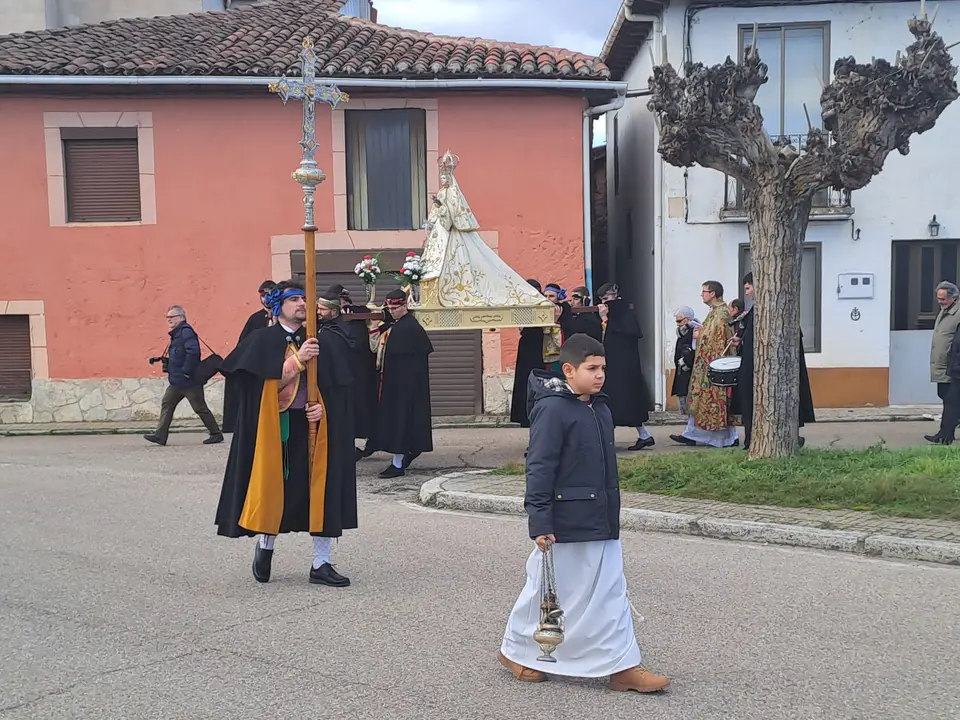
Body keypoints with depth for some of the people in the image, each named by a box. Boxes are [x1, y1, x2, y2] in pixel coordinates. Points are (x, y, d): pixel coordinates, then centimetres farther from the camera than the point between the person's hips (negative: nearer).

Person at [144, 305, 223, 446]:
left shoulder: (186, 331, -15)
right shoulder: (177, 334, 15)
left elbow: (193, 351, -28)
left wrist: (186, 371, -25)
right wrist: (165, 360, 11)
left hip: (189, 380, -10)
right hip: (176, 381, 10)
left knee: (200, 408, -2)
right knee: (166, 404, 6)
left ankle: (216, 434, 9)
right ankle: (160, 435, 8)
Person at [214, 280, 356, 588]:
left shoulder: (322, 342, 7)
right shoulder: (262, 341, -1)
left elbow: (336, 388, 8)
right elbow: (270, 382, -13)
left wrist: (323, 408, -10)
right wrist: (297, 358, -21)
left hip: (314, 425, 3)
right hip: (276, 427, -2)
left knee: (322, 490, -1)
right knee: (274, 487, 4)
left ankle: (321, 564, 9)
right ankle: (265, 545, 32)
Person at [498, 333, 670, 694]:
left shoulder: (600, 409, 11)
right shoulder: (552, 409, -16)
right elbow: (539, 468, -19)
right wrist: (539, 523, -21)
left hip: (601, 524, 8)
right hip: (565, 525, -8)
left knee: (611, 593, 7)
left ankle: (622, 666, 13)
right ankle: (516, 650, 29)